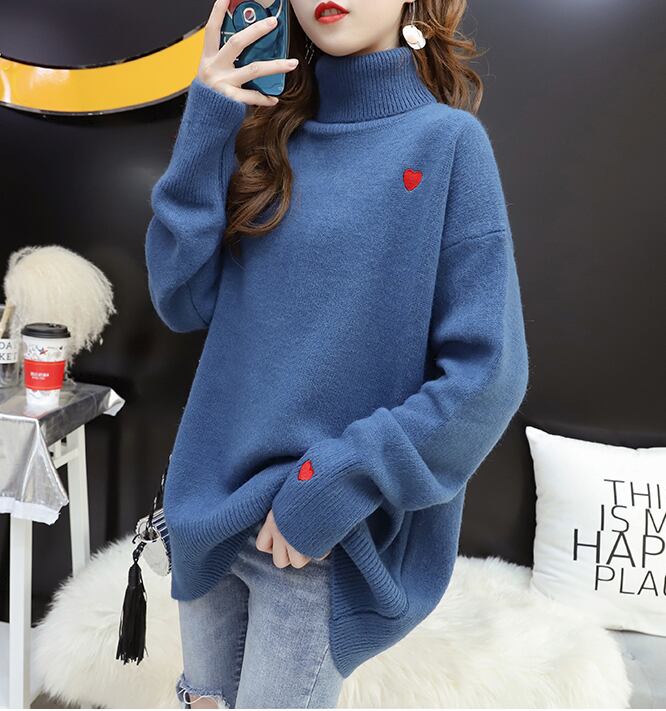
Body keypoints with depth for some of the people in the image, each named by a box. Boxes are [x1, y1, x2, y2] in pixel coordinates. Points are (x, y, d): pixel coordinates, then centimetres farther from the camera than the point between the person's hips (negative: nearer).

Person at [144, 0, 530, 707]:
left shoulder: (448, 141, -9)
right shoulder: (265, 132, 5)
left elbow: (487, 374, -14)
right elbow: (182, 300, -2)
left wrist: (334, 487, -18)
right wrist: (204, 127, -9)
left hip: (326, 541, -4)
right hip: (207, 505, 5)